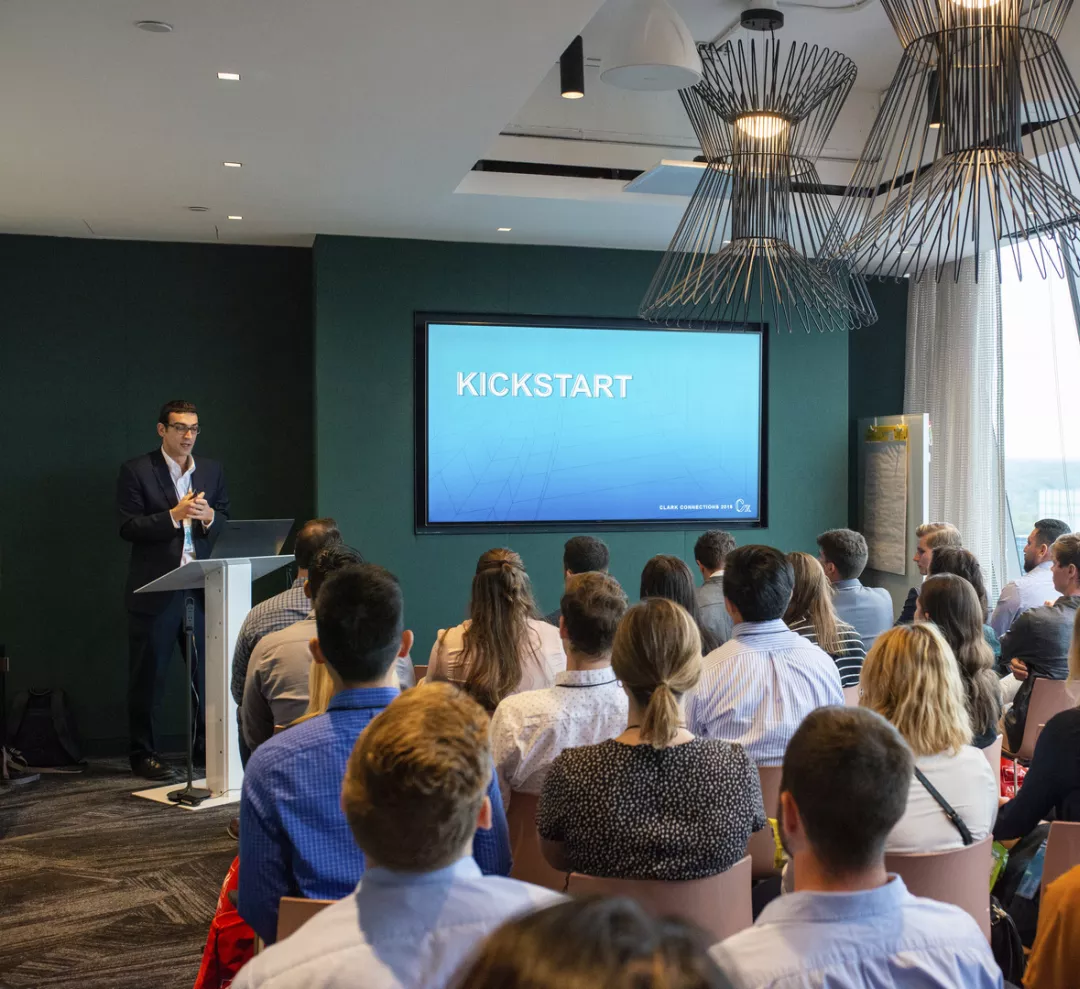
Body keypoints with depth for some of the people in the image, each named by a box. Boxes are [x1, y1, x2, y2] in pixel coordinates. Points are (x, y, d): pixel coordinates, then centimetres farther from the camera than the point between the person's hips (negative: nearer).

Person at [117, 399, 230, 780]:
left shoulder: (212, 471, 11)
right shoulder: (136, 471, -2)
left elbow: (227, 523, 12)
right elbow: (128, 527, -8)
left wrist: (209, 517, -10)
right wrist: (174, 516, -18)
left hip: (203, 587, 4)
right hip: (155, 589, -4)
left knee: (208, 670, 7)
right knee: (148, 674, 4)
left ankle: (207, 746, 19)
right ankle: (143, 753, 13)